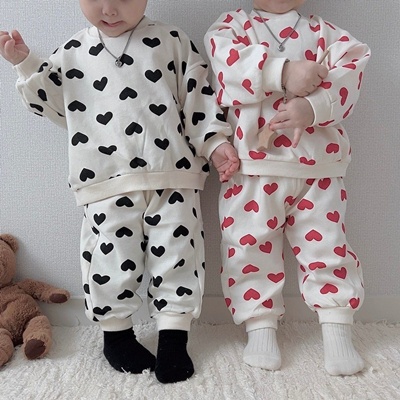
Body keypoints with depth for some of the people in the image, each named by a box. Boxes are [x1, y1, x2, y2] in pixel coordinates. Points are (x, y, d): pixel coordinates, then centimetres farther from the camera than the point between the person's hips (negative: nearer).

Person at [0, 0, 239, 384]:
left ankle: (172, 337, 17)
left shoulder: (173, 42, 6)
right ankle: (115, 333, 25)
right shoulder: (73, 53, 10)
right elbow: (53, 102, 17)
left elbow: (198, 96, 6)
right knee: (111, 260, 2)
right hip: (107, 185, 1)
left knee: (177, 255, 1)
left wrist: (215, 142, -1)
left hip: (173, 178, 0)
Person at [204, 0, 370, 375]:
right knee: (250, 245, 1)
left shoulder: (324, 31, 14)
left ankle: (337, 331, 18)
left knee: (327, 244, 4)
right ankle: (261, 329, 17)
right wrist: (284, 72, -24)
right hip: (252, 168, -1)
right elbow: (229, 58, -13)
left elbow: (351, 69, -4)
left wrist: (312, 107, -22)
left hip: (318, 167, 1)